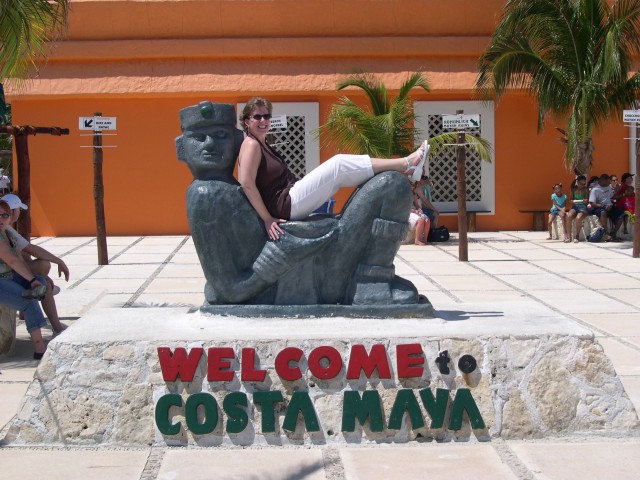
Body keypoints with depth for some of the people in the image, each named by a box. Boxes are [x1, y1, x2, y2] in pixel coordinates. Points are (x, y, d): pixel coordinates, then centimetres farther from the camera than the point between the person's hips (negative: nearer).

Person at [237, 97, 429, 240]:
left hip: (290, 203, 10)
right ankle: (406, 164, -9)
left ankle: (405, 166, 0)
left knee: (340, 171, 6)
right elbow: (247, 183, -21)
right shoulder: (251, 145, -10)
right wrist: (267, 219, -23)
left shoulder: (262, 146, 20)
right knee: (339, 164, -12)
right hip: (286, 205, -10)